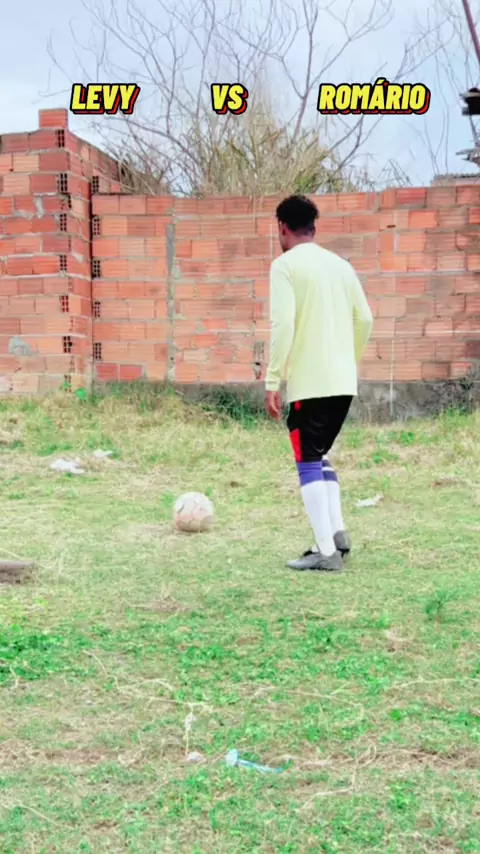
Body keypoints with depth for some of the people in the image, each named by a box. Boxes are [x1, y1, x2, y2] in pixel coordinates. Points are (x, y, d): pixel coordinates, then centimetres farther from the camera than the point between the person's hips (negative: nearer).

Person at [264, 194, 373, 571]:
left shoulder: (285, 265, -6)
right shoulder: (340, 264, 13)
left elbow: (282, 324, -16)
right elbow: (365, 320, 11)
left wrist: (272, 381, -13)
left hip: (309, 382, -6)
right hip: (343, 381, 6)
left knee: (308, 462, 1)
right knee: (320, 456, 20)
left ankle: (326, 551, -1)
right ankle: (337, 534, 12)